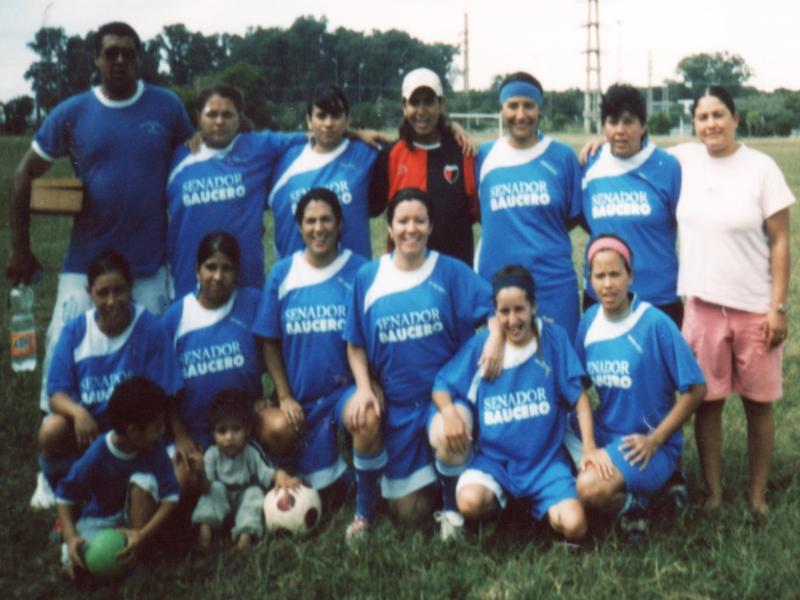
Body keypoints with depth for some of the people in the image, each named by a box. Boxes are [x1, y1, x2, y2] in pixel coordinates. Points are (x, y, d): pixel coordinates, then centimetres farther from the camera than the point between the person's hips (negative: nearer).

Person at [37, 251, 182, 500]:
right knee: (51, 431, -32)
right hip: (87, 423, 2)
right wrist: (77, 411, -29)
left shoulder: (150, 328, -11)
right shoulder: (75, 331, -4)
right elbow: (56, 394, -6)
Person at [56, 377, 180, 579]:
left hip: (137, 513, 1)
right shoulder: (96, 456, -25)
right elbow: (65, 497, -14)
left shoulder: (154, 446, -21)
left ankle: (138, 554, -17)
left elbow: (170, 497, -22)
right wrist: (71, 537, -28)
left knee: (144, 480, -31)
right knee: (76, 558, -29)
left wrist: (143, 535, -34)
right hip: (100, 518, -1)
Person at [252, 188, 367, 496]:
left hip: (346, 390, -2)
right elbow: (270, 342, 6)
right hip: (299, 398, 3)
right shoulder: (282, 273, 4)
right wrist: (284, 396, -1)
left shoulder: (359, 271, -2)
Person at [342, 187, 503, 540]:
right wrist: (363, 387, -9)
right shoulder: (368, 277, 1)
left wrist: (496, 336, -27)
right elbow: (355, 344, 6)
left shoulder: (450, 271, -3)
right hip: (395, 403, 1)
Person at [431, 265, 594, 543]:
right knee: (470, 503, -31)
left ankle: (538, 504, 13)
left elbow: (578, 395, -2)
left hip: (545, 460, 0)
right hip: (493, 458, 0)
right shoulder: (480, 345, 0)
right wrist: (449, 411, -22)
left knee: (574, 527, -20)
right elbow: (442, 385, 1)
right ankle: (499, 499, 6)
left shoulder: (554, 338, -2)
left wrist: (589, 446, -12)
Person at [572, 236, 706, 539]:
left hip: (649, 442, -6)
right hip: (604, 435, 6)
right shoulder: (589, 321, 1)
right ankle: (624, 487, 11)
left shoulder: (656, 324, -15)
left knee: (592, 488, -29)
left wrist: (654, 440, -13)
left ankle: (634, 502, 2)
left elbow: (695, 389, -11)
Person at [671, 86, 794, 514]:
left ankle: (758, 495, 21)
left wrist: (778, 307, -9)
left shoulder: (761, 168, -6)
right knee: (708, 401, 7)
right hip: (702, 305, 2)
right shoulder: (683, 159, 1)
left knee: (758, 403, 7)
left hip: (755, 308, -2)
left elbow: (780, 242, -5)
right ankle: (713, 493, 19)